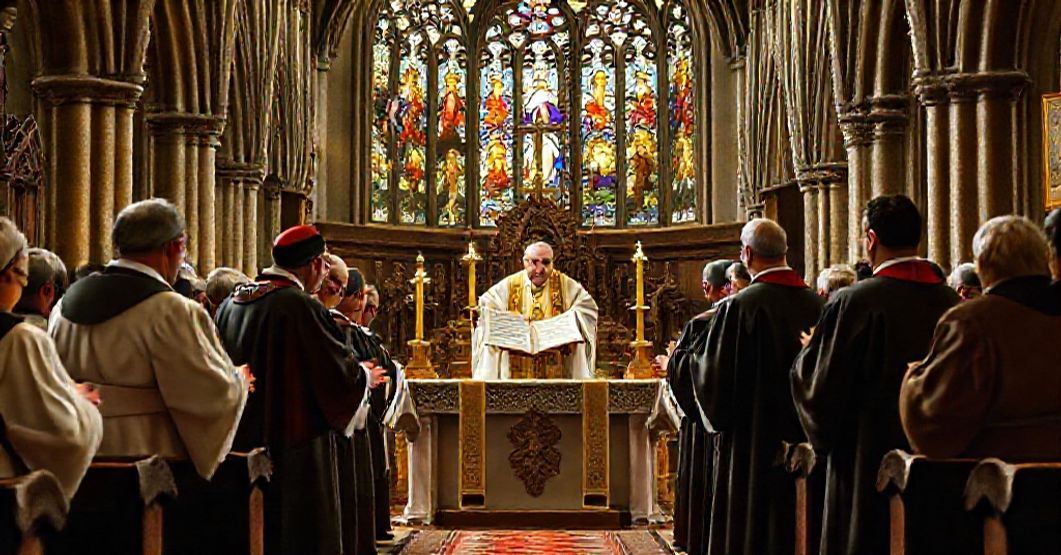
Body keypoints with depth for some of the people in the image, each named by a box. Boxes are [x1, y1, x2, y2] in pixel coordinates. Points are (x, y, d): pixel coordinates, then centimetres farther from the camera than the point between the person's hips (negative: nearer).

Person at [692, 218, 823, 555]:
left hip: (752, 448, -5)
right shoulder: (816, 304, 0)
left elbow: (713, 375, -11)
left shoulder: (738, 307, -15)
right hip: (807, 441, 5)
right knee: (796, 527, 13)